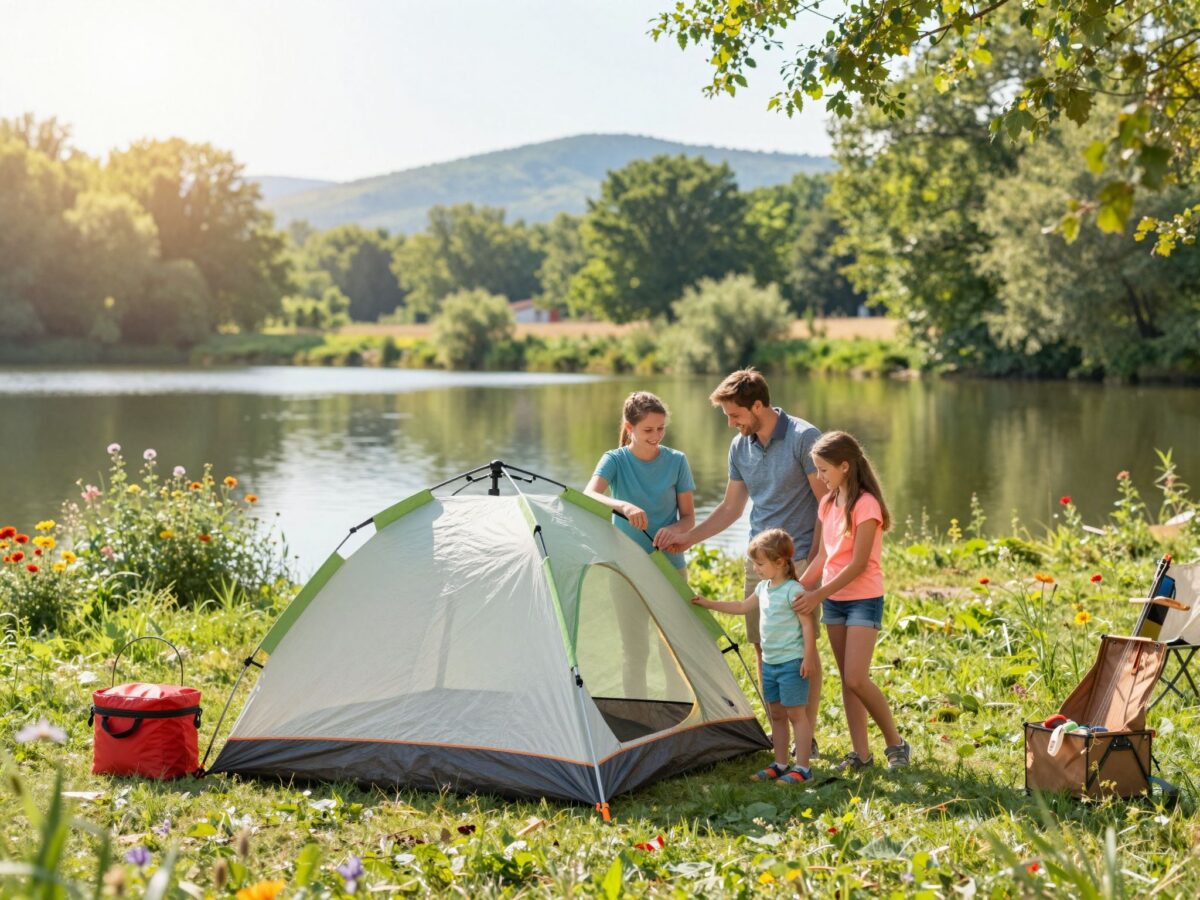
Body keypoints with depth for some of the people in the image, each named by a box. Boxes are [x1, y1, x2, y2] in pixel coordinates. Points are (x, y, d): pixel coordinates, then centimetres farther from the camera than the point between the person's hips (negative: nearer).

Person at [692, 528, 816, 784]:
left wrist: (808, 658, -19)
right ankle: (780, 765, 22)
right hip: (769, 663, 9)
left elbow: (808, 624, -16)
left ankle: (802, 768, 0)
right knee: (776, 714, 13)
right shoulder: (763, 588, 11)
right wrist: (708, 604, 25)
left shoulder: (793, 590, -15)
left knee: (796, 714, -4)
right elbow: (742, 607, 26)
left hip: (791, 662, -9)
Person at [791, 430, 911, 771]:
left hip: (863, 599, -8)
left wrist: (818, 594, -21)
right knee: (846, 680, 7)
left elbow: (858, 564, -19)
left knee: (856, 679, -14)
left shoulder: (866, 504, -16)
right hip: (833, 600, 8)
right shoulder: (827, 503, 9)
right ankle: (860, 753, 12)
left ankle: (896, 743, 3)